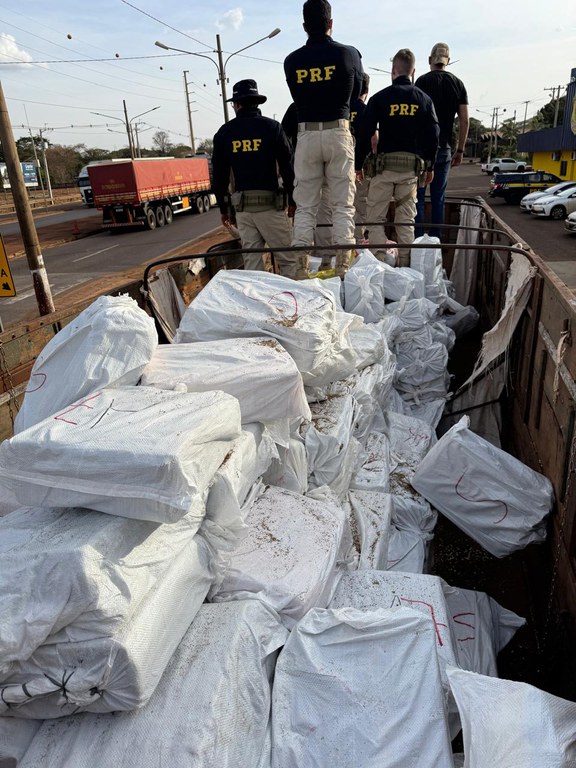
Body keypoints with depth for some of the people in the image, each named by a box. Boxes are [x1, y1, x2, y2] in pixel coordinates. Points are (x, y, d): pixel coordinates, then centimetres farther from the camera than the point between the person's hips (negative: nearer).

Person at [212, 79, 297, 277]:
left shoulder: (224, 132, 9)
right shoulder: (272, 127, 0)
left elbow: (219, 175, 11)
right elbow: (288, 166, 0)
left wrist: (223, 208, 18)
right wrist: (292, 201, 8)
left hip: (241, 206, 3)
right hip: (270, 203, -3)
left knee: (251, 260, 7)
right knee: (288, 257, 0)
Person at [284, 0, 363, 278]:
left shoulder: (291, 60, 3)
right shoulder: (349, 54, 2)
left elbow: (297, 98, 11)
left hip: (306, 135, 1)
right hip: (339, 133, -1)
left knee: (304, 206, 5)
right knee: (343, 205, 3)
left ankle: (301, 268, 2)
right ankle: (342, 266, 0)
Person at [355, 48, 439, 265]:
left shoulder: (379, 98, 0)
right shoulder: (424, 99, 9)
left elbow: (365, 134, -2)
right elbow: (433, 136, 9)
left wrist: (358, 164, 5)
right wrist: (430, 166, 18)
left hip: (385, 163, -3)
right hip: (413, 165, 3)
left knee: (376, 217, 2)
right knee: (406, 220, 8)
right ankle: (405, 264, 9)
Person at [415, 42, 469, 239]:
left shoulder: (422, 81, -2)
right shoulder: (458, 84, 10)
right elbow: (464, 121, 7)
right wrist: (460, 150, 12)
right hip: (444, 149, 4)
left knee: (418, 197, -1)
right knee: (438, 198, 8)